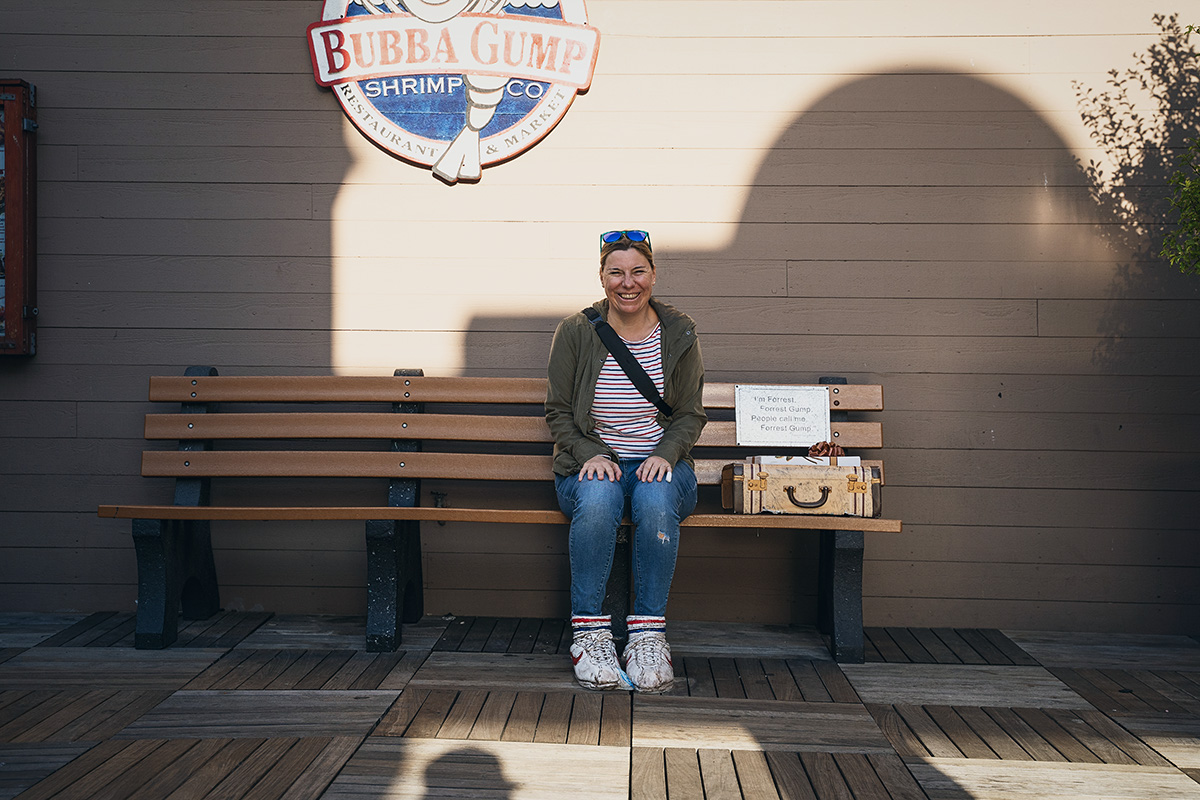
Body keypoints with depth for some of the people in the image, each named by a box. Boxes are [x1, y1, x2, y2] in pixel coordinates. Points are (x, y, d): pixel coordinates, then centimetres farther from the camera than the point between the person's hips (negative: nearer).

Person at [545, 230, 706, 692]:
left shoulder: (678, 333, 5)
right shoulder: (576, 332, 2)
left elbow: (691, 415, 8)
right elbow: (558, 412, 4)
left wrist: (665, 453, -12)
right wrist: (591, 455, -13)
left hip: (659, 464, 1)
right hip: (591, 463, 0)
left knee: (657, 499, -35)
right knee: (598, 498, -36)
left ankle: (649, 634, -29)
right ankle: (589, 633, -29)